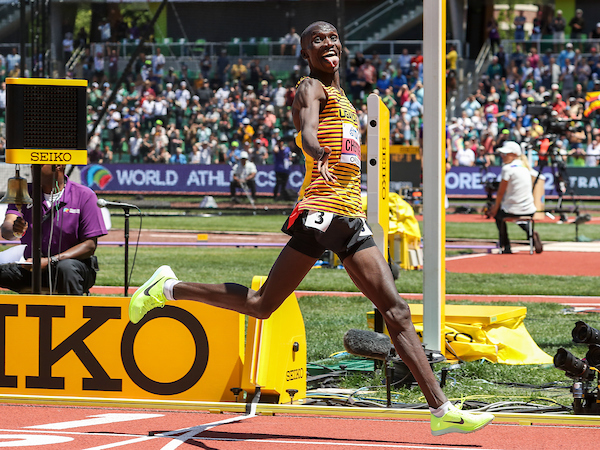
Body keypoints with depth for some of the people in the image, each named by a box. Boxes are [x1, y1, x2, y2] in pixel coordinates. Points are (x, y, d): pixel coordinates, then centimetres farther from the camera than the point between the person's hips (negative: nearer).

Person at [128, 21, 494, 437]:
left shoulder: (341, 97, 24)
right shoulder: (311, 88, -4)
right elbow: (307, 133, -26)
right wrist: (321, 154, -47)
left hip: (352, 216, 8)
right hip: (321, 211, -8)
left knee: (396, 309, -1)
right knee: (263, 305, -5)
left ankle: (442, 410, -4)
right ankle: (168, 288, 13)